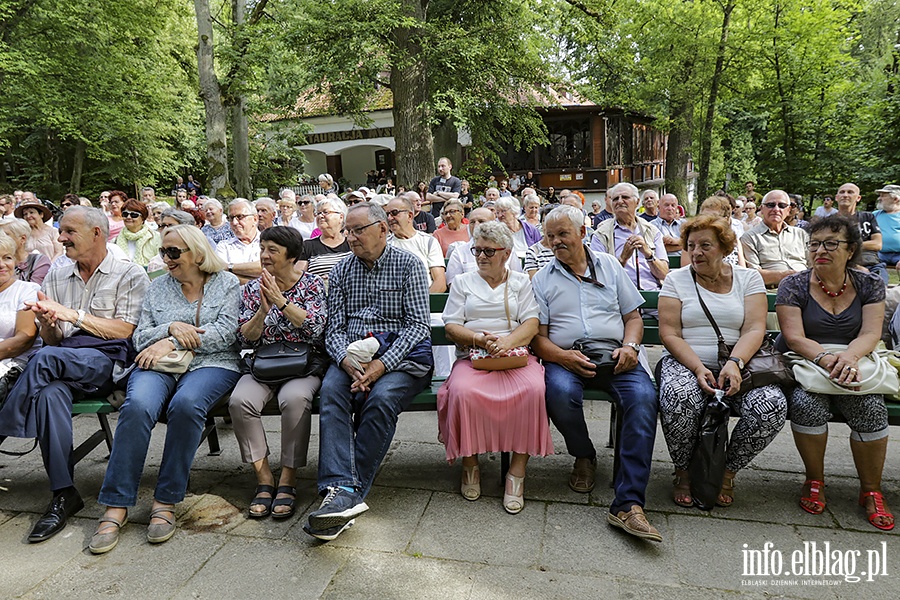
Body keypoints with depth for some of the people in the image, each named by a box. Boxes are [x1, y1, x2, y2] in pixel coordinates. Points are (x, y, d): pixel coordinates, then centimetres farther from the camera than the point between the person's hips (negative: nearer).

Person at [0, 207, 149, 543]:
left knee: (46, 359, -34)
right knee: (49, 392, -31)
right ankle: (63, 494, -27)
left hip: (107, 361, -4)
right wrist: (47, 323, -6)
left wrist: (72, 314, -10)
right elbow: (51, 340, 18)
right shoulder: (55, 279, 22)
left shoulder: (129, 275, 6)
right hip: (61, 365, 4)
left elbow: (125, 332, -5)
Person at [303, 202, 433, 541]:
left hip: (402, 354, -3)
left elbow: (418, 325, -5)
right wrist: (347, 361, -15)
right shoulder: (342, 271, 14)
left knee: (381, 397, -32)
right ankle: (342, 490, -38)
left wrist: (381, 364, -18)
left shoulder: (408, 265, 3)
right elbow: (334, 328, 8)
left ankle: (349, 490, -26)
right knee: (331, 391, -28)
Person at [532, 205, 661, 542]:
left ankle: (628, 504, -28)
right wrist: (564, 357, -15)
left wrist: (629, 346, -5)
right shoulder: (542, 280, 12)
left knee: (643, 397, -29)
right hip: (565, 357, -1)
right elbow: (538, 337, 5)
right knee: (560, 392, -35)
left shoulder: (610, 265, 17)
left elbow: (633, 315, 16)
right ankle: (584, 456, -1)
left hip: (615, 355, 1)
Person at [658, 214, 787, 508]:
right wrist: (698, 368, -19)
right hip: (685, 362, -1)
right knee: (679, 399, -36)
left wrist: (734, 363, -22)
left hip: (738, 364, 2)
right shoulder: (676, 279, 7)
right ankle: (683, 471, -5)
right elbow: (669, 334, -2)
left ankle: (728, 471, 0)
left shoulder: (748, 278, 11)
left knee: (773, 406, -28)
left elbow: (754, 329, -2)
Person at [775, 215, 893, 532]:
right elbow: (794, 338, -12)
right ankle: (814, 481, -5)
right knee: (808, 403, -31)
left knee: (871, 408, -26)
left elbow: (870, 334, -5)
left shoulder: (870, 285, 7)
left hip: (852, 366, 2)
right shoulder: (794, 286, -3)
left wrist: (848, 355, -27)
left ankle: (871, 490, -3)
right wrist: (827, 359, -30)